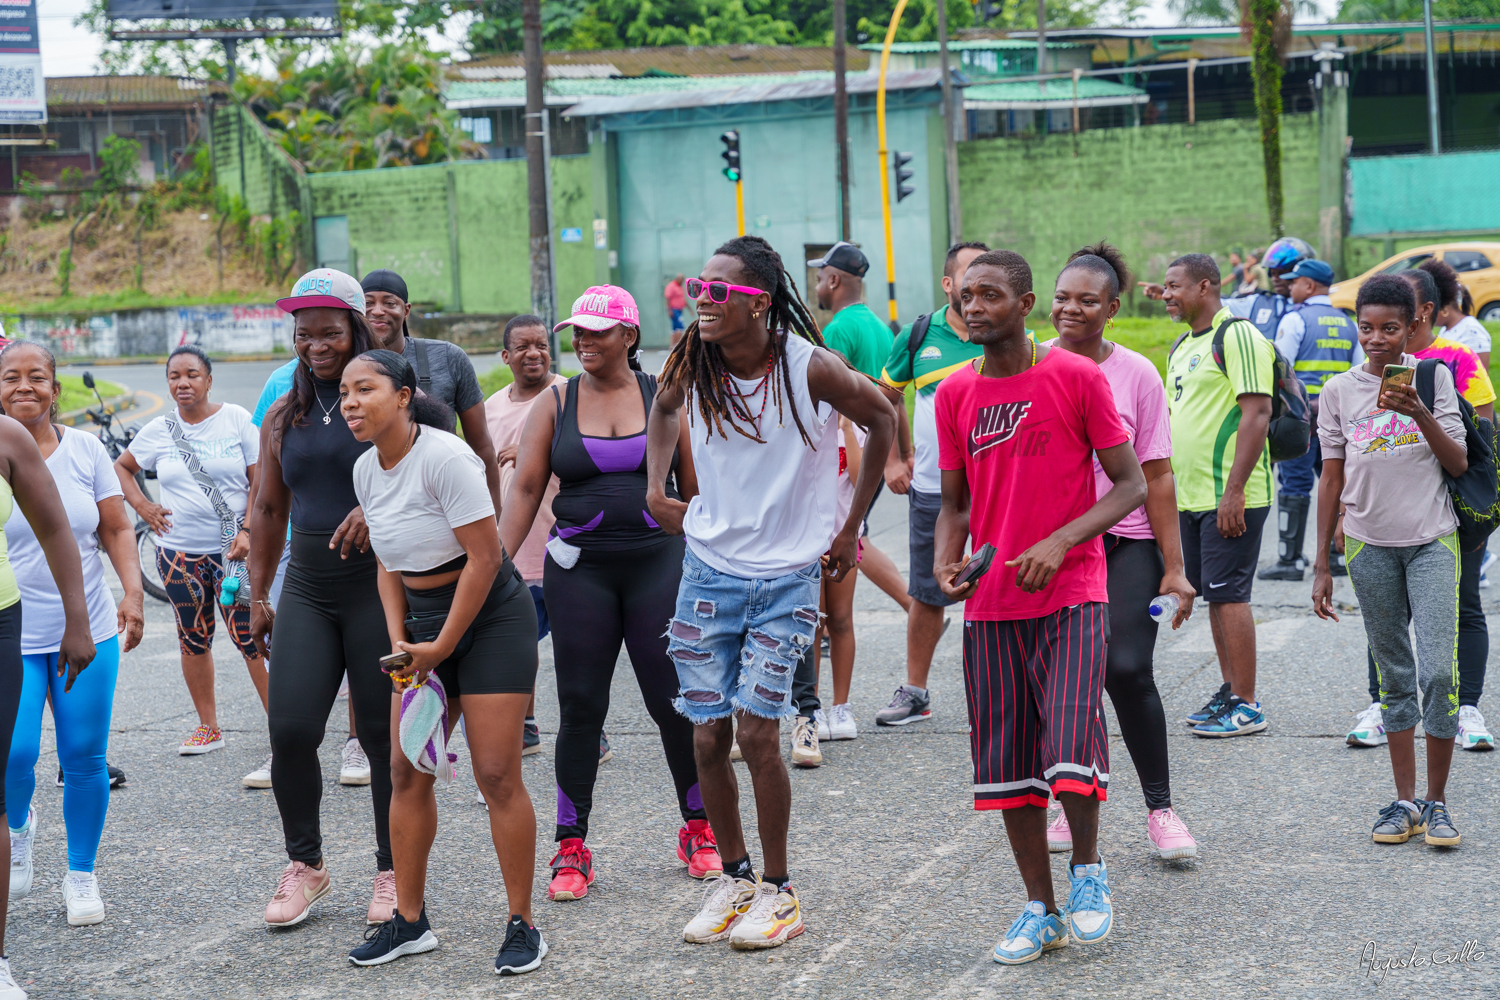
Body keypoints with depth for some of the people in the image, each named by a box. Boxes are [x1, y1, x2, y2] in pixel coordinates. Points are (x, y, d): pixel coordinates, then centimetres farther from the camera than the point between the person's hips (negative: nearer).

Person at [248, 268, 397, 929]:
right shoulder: (284, 416, 14)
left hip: (380, 583, -4)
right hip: (307, 589, 4)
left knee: (383, 733, 1)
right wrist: (257, 595, 16)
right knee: (290, 729, -5)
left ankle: (393, 872, 15)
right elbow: (268, 509, 20)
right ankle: (305, 864, 13)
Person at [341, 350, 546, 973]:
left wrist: (442, 645, -15)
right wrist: (399, 641, -2)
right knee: (407, 770, 4)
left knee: (496, 774, -9)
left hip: (490, 616, -7)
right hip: (424, 617, 7)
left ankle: (522, 927, 0)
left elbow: (484, 558, -20)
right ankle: (409, 921, 14)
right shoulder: (366, 470, 4)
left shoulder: (444, 458, -20)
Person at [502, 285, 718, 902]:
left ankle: (698, 829, 17)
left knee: (676, 701, -1)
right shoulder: (555, 404, 5)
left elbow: (695, 490, 7)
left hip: (658, 561, -1)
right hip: (579, 569, 1)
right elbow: (525, 488, 2)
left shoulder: (663, 398, 4)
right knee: (580, 707, 1)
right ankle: (571, 849, 9)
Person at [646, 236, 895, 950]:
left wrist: (850, 528, 3)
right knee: (707, 738, 3)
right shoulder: (693, 362, -5)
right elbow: (664, 408, 20)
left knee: (757, 731, -11)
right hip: (708, 569, 4)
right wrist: (656, 490, 8)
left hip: (786, 575, -4)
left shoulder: (811, 368, -16)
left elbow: (882, 419, 1)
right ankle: (734, 877, 21)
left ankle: (779, 889, 5)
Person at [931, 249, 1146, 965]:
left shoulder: (1078, 378, -5)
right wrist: (945, 563, -6)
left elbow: (1130, 485, -3)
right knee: (1006, 763, 6)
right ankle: (1040, 910, 18)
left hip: (1070, 595, -4)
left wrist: (1059, 542, -17)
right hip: (990, 606, 4)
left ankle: (1088, 869, 11)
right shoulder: (954, 394, 7)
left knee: (1070, 744, -16)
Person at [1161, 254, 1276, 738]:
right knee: (1213, 594, 12)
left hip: (1231, 497, -9)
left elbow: (1257, 413, -18)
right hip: (1191, 497, 9)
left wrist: (1234, 490, -22)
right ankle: (1230, 692, 20)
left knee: (1228, 594, -7)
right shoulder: (1181, 347, 17)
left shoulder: (1238, 335, -12)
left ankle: (1246, 706, -2)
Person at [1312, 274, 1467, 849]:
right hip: (1370, 546, 2)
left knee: (1439, 671, -11)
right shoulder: (1340, 391, 5)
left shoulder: (1432, 377, 1)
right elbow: (1332, 479, 9)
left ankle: (1437, 801, 1)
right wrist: (1321, 564, 8)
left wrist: (1421, 414, -18)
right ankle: (1405, 802, 13)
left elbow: (1458, 465, -2)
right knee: (1395, 674, 7)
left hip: (1432, 541, -2)